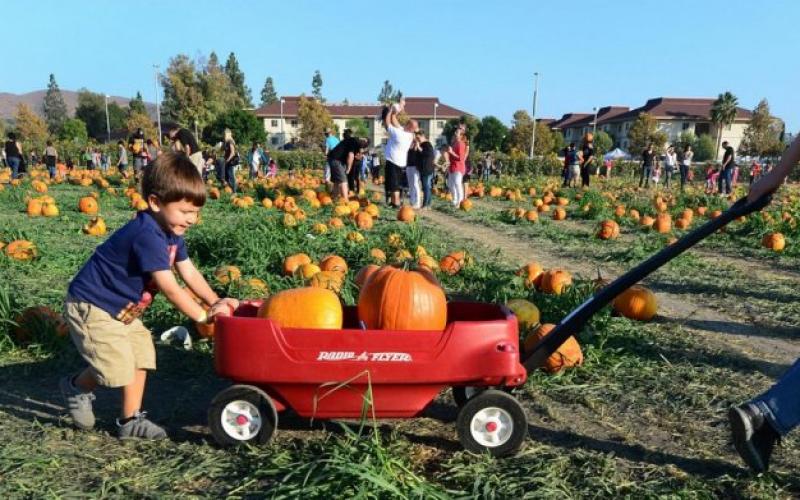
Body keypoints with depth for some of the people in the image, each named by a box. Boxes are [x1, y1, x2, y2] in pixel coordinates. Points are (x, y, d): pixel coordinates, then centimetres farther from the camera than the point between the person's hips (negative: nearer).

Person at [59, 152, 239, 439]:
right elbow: (168, 287, -31)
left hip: (122, 308, 10)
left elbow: (189, 272, 2)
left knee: (141, 354, 7)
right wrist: (202, 315, -24)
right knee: (118, 366, -9)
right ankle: (76, 387, 22)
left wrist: (215, 301, -8)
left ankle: (131, 421, 17)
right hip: (91, 306, -10)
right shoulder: (147, 235, -32)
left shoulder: (171, 232, -1)